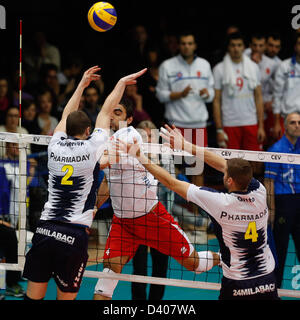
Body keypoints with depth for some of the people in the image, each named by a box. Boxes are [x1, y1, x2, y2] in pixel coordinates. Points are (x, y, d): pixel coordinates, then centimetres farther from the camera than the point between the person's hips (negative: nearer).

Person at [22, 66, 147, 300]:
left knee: (34, 295, 5)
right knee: (66, 296, 5)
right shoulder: (92, 147, -3)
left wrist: (83, 83, 38)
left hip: (45, 228, 3)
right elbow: (106, 112, 11)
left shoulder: (56, 146, 7)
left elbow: (67, 115, 26)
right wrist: (122, 83, 24)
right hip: (75, 234, -3)